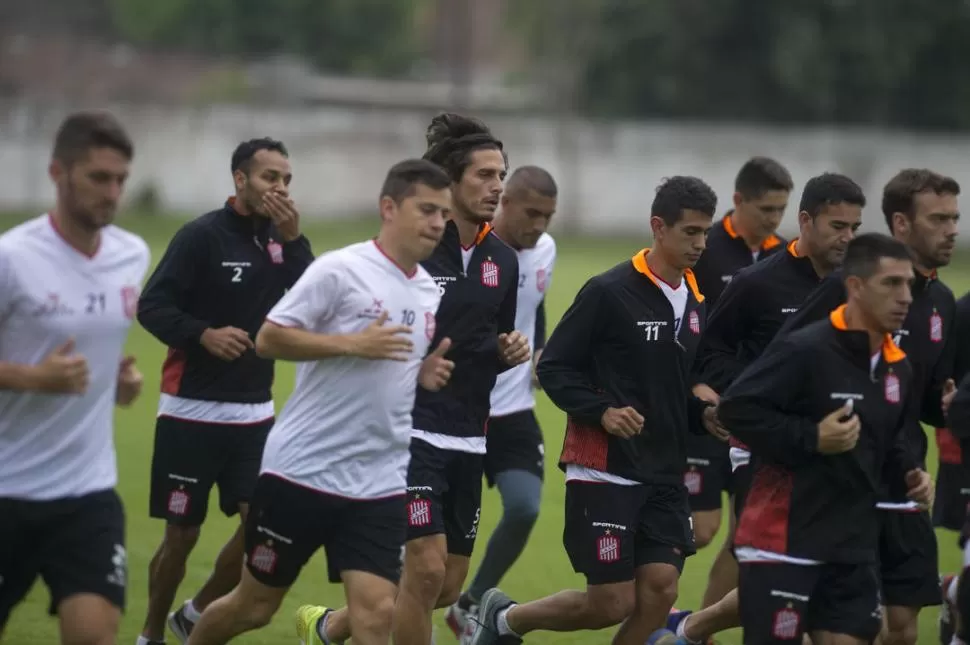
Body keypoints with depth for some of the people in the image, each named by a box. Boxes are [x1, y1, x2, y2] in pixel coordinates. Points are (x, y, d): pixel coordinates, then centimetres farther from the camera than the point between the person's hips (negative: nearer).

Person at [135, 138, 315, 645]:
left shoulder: (281, 238, 5)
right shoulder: (203, 236, -10)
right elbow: (151, 306, -13)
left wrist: (293, 240, -15)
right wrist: (204, 334, -28)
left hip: (254, 413, 5)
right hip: (191, 413, -5)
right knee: (181, 535, 2)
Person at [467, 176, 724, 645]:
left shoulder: (694, 301, 10)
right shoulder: (609, 292, -12)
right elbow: (553, 368, -9)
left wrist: (703, 416, 2)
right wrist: (602, 412, -23)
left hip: (664, 477, 7)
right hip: (603, 471, -7)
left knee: (660, 590, -5)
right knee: (612, 604, -6)